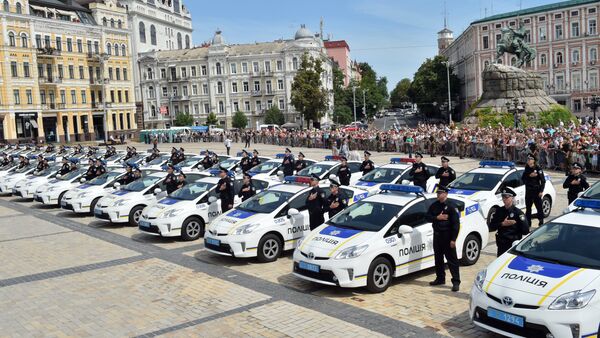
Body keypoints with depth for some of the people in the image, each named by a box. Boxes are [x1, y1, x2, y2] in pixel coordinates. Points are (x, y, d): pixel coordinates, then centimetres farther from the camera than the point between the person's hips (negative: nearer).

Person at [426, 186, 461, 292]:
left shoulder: (451, 206, -10)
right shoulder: (434, 205, 9)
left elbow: (456, 223, -12)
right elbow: (427, 217, 6)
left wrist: (453, 239, -17)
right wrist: (437, 217, -13)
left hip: (447, 236, -6)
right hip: (437, 235, 7)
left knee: (452, 259, -5)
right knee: (438, 258, 14)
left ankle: (456, 281, -2)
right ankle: (440, 278, 26)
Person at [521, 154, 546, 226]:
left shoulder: (538, 169, -7)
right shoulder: (527, 169, 9)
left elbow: (543, 180, -8)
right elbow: (523, 179, 2)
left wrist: (541, 191, -13)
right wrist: (529, 176, -15)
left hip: (536, 191, -5)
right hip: (528, 191, 5)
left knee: (539, 207, -4)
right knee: (528, 208, 11)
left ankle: (541, 222, 2)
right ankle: (528, 222, 20)